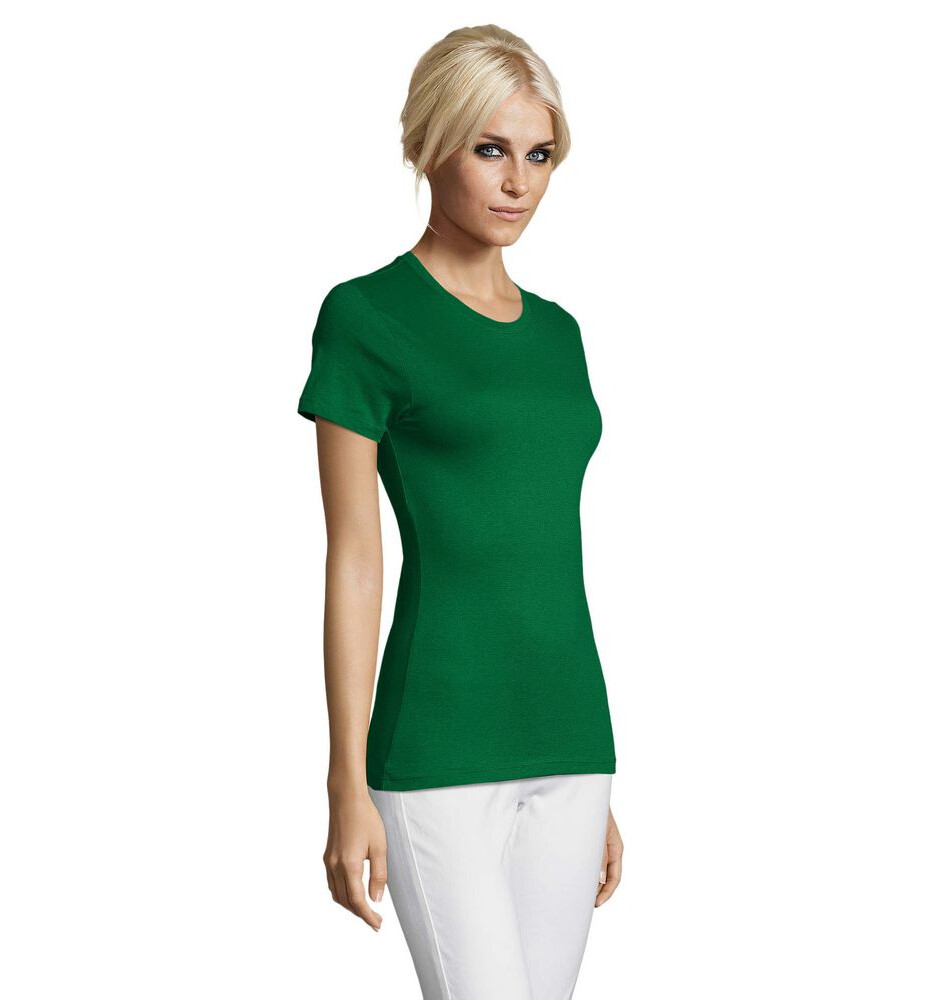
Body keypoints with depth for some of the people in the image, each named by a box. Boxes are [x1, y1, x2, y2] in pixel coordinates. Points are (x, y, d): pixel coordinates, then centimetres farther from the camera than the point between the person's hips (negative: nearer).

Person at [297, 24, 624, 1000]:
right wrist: (349, 787, -11)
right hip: (440, 748, -6)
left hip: (566, 743, 6)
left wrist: (596, 788, 16)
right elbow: (354, 560, -8)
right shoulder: (366, 316, -5)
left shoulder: (556, 332, 14)